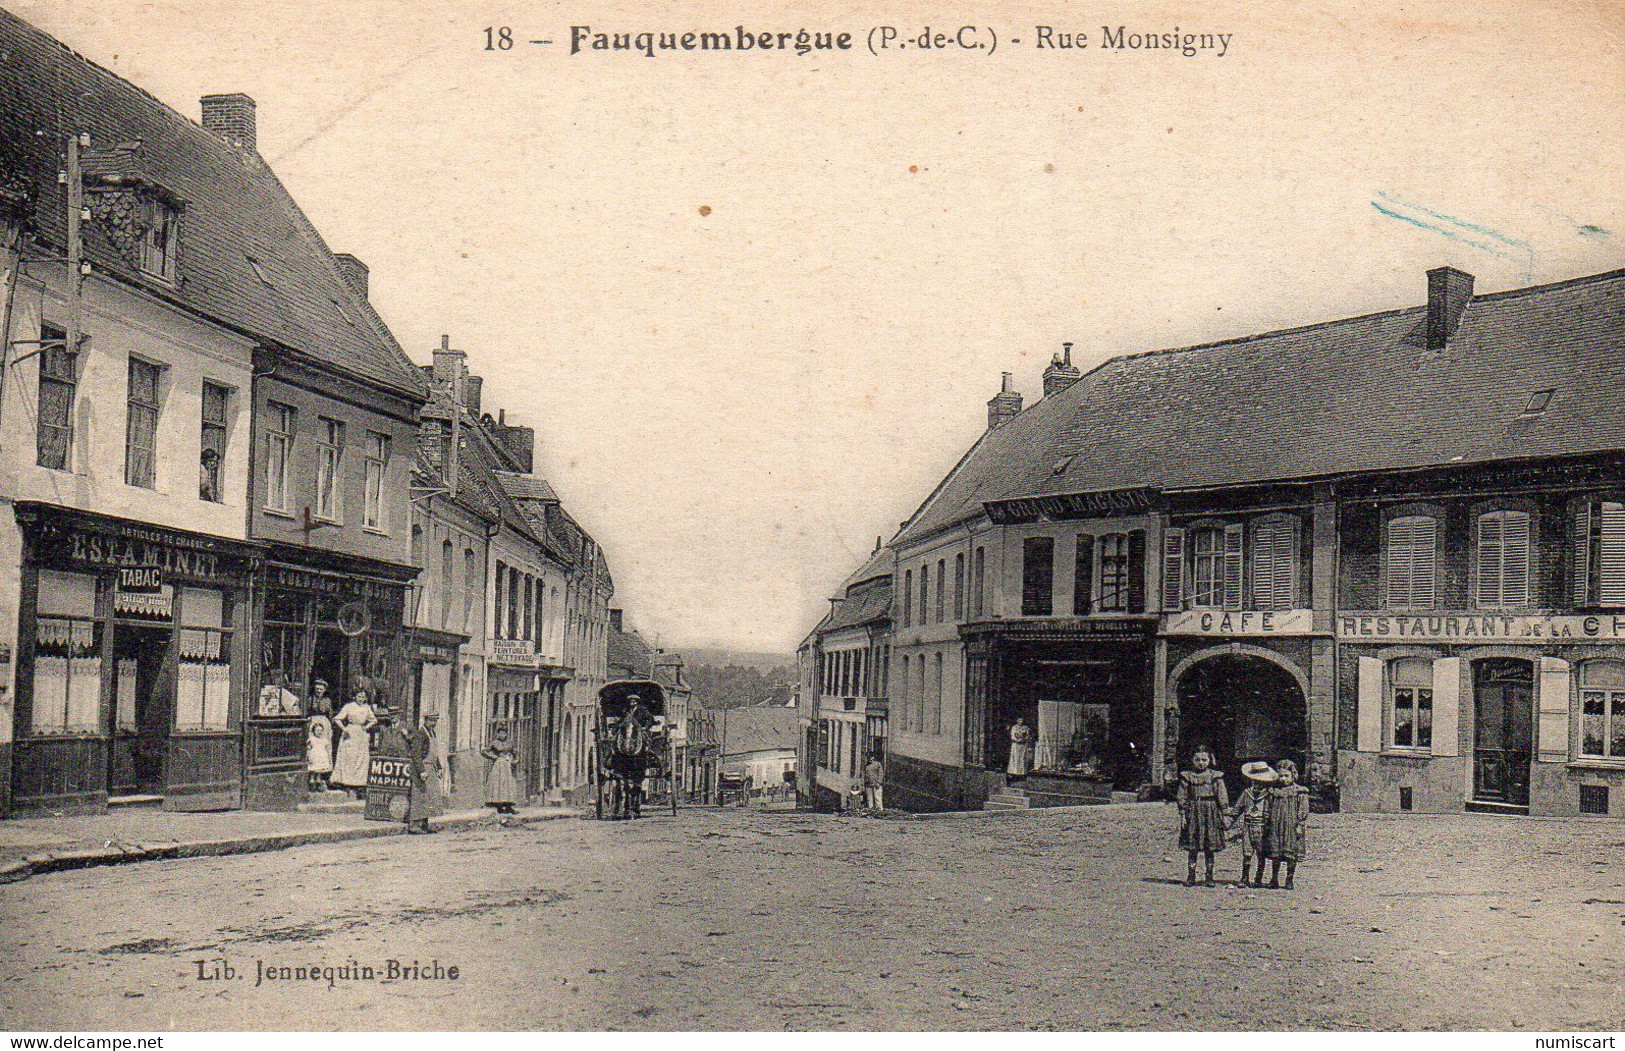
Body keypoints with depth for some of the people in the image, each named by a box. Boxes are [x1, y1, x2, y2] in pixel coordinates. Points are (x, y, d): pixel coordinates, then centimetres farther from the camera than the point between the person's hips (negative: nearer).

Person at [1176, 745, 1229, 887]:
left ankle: (1209, 877, 10)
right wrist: (1183, 815, 0)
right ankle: (1191, 876, 9)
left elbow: (1222, 797, 4)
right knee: (1192, 848, 3)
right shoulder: (1187, 776, 4)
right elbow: (1182, 797, 5)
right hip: (1193, 813, 1)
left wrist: (1222, 814, -1)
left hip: (1210, 813, -1)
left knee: (1209, 848, 3)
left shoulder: (1215, 776, 3)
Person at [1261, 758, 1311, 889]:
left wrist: (1300, 825, -8)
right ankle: (1274, 879, 14)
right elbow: (1267, 809, 13)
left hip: (1292, 827, -3)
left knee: (1292, 856, -1)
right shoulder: (1273, 791, 9)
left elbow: (1303, 811, -1)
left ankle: (1289, 880, 9)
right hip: (1275, 827, 3)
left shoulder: (1300, 792, 1)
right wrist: (1266, 825, 8)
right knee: (1275, 854, 6)